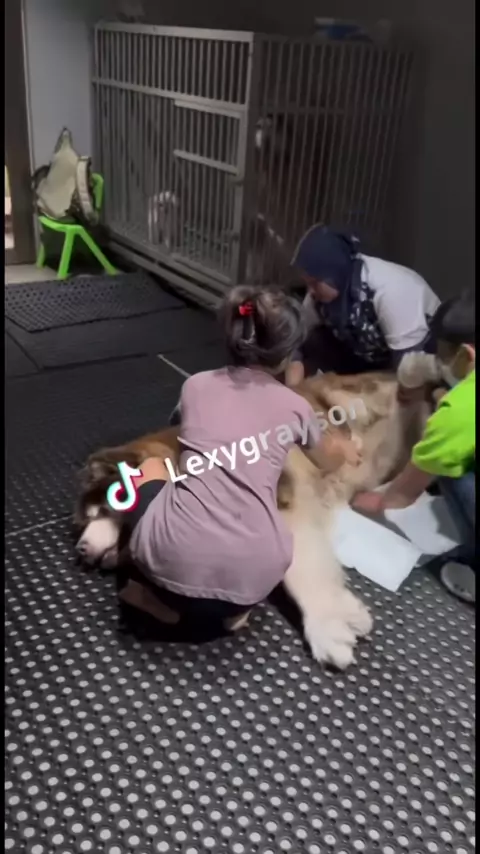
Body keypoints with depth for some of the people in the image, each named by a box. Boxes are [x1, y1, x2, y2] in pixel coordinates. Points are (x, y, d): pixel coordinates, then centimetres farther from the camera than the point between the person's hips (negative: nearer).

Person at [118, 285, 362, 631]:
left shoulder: (196, 385, 13)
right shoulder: (294, 406, 11)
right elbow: (328, 458, 35)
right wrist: (344, 448, 61)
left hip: (177, 561, 0)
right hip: (252, 579, 1)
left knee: (152, 468, 31)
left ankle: (159, 593, 20)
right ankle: (232, 605, 16)